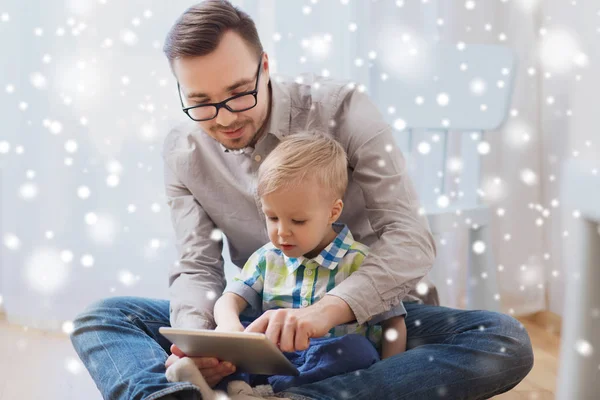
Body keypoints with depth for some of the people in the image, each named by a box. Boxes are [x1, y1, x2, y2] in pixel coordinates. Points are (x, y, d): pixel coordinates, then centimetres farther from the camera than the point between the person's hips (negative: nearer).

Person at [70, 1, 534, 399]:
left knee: (505, 341, -31)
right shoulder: (183, 152, -2)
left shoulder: (342, 109, -13)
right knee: (99, 319, -10)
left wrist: (326, 309, -37)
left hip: (369, 315, -2)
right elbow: (197, 266, -3)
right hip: (264, 326, 3)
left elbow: (410, 238, -20)